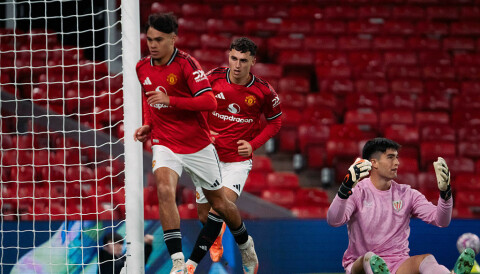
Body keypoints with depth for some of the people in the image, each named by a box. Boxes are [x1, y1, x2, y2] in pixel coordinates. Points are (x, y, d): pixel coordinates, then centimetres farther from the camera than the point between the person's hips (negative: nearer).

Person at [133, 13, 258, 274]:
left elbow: (210, 102, -24)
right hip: (164, 143, 2)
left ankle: (245, 243, 43)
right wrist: (147, 125, 6)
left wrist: (171, 100, -31)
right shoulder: (142, 68, 2)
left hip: (198, 145, -2)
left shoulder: (186, 64, -15)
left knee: (219, 203, 12)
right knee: (164, 189, -27)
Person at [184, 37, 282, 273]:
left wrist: (253, 144, -8)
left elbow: (275, 121, 6)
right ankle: (217, 237, 48)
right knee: (204, 216, 10)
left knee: (220, 210, -21)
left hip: (238, 160, -2)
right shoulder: (213, 78, -9)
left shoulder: (263, 91, -10)